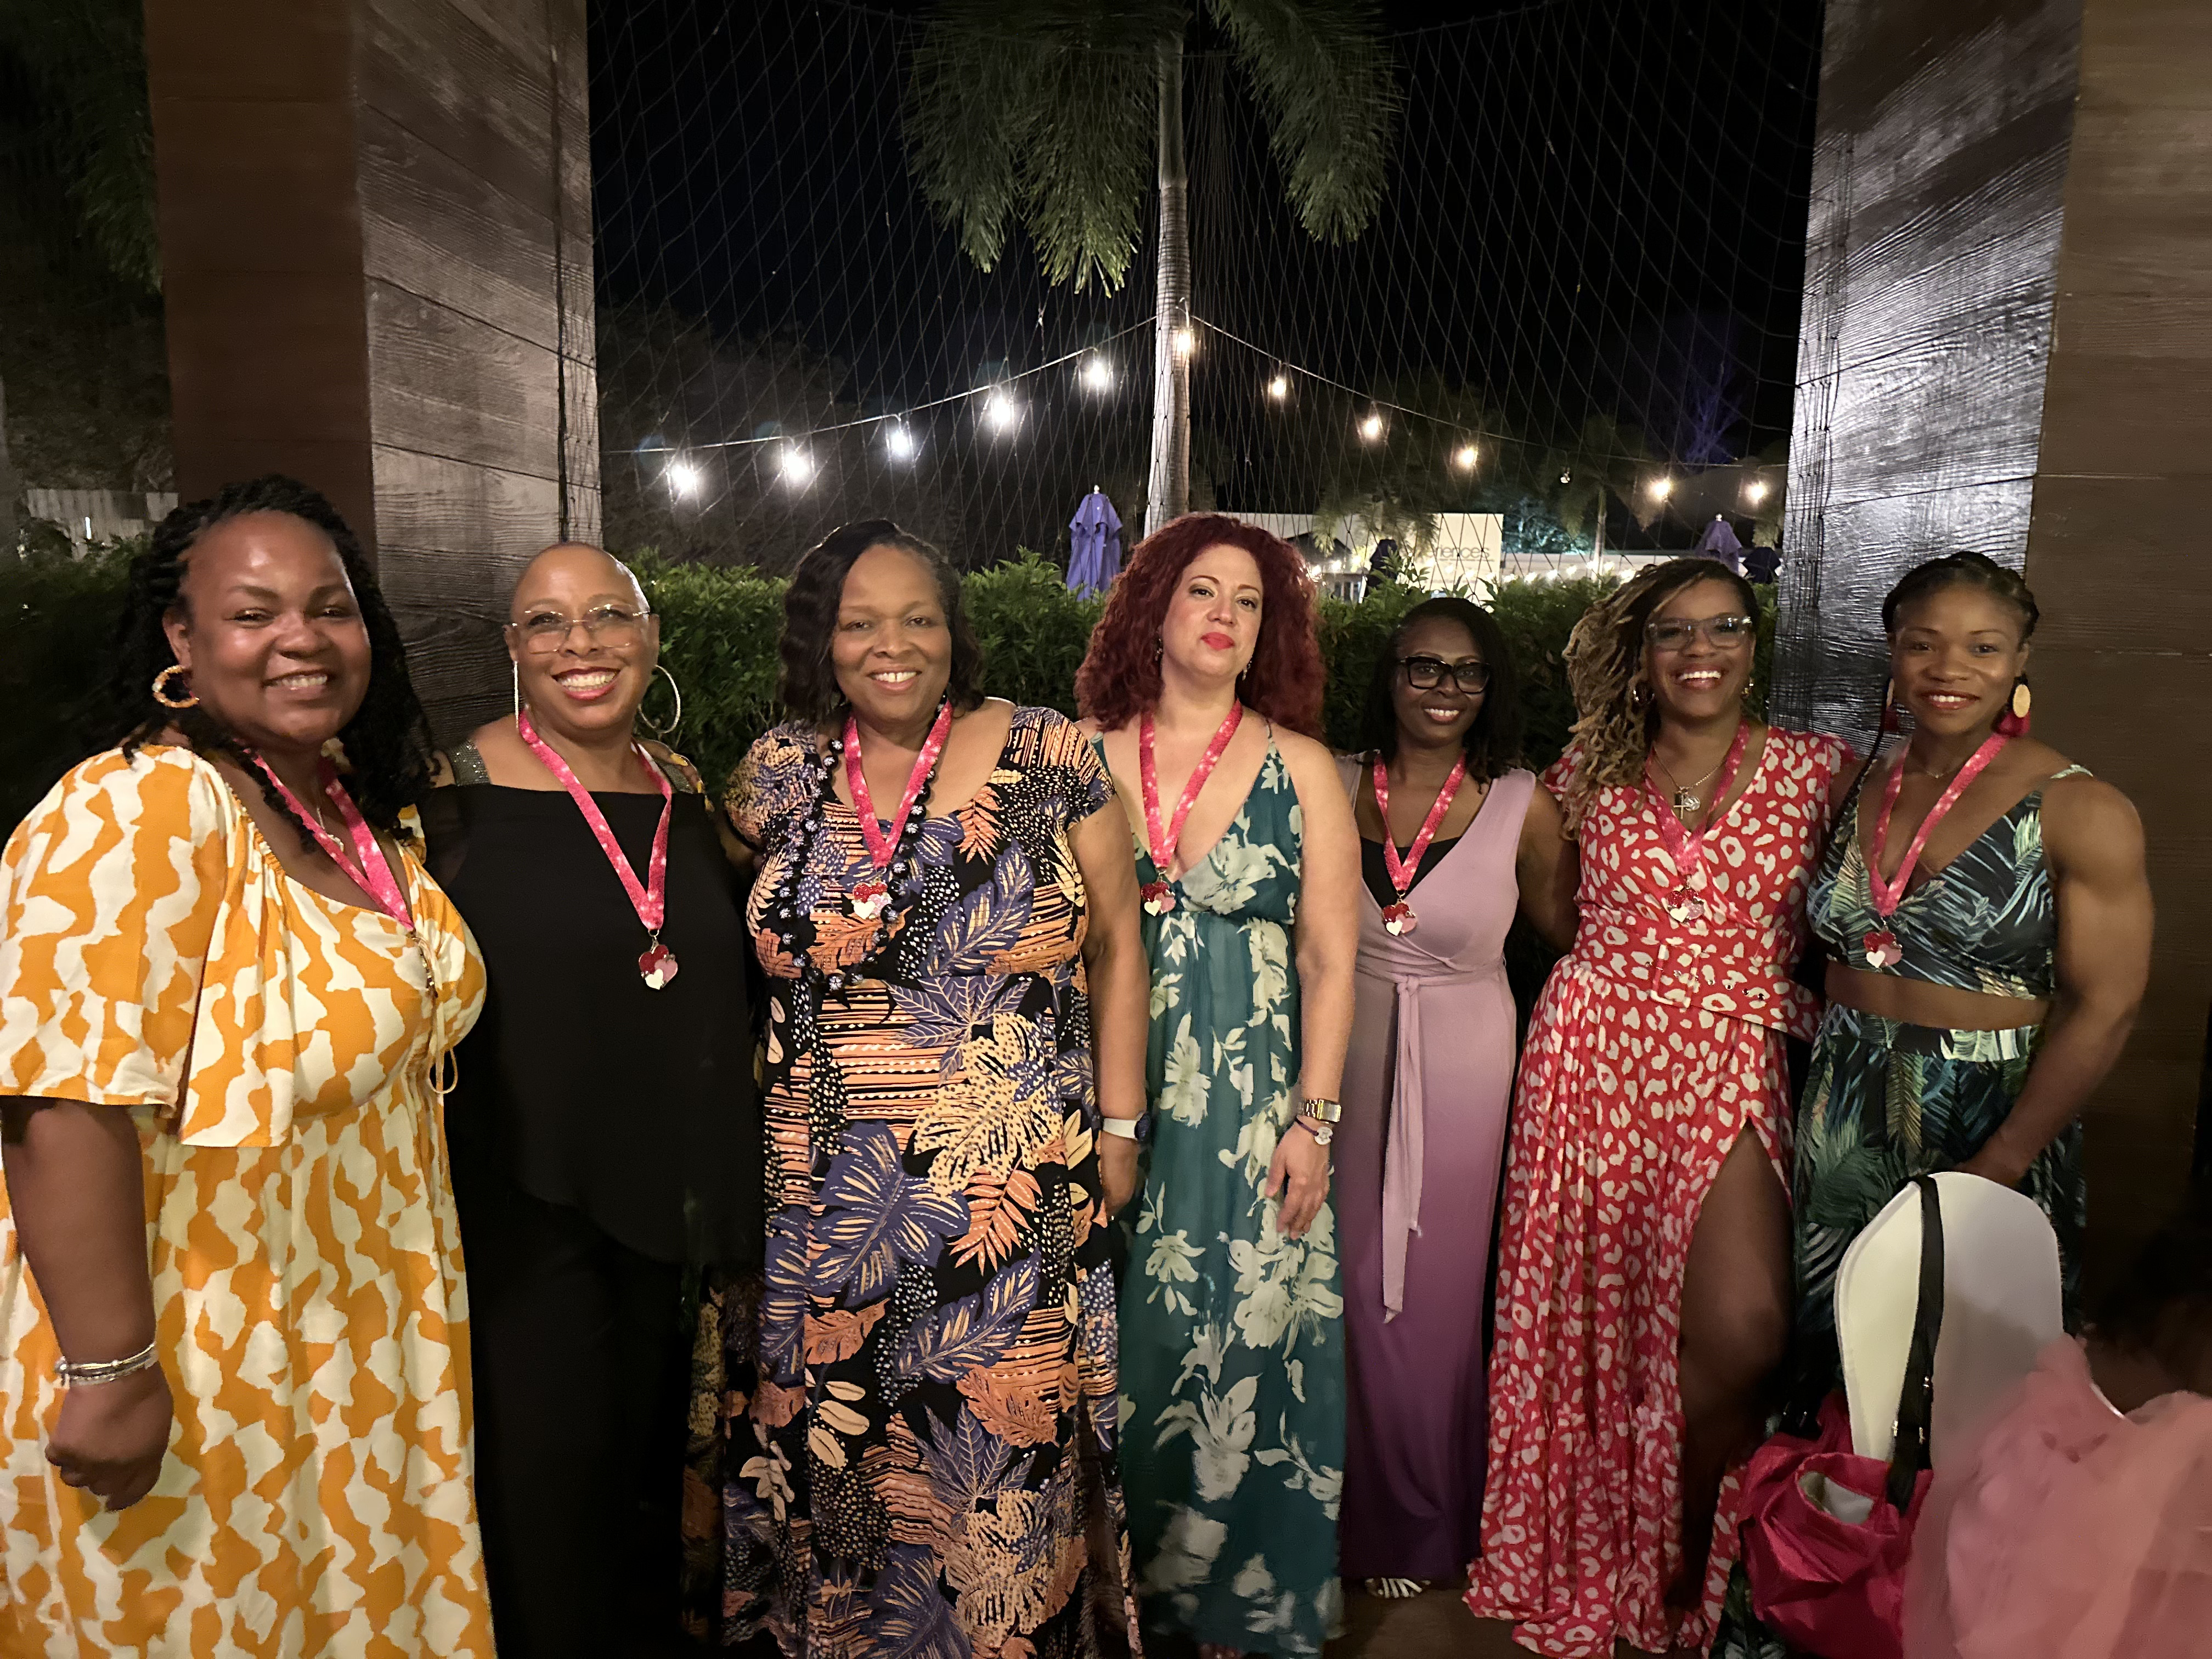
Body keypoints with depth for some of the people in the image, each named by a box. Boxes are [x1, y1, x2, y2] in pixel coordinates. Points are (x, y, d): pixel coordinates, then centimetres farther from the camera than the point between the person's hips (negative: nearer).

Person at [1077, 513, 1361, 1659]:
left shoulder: (1300, 768, 1)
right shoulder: (1085, 754, 2)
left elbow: (1329, 961, -1)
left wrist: (1313, 1121, -6)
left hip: (1249, 1110, -1)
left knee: (1239, 1346, 7)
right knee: (1109, 1346, 11)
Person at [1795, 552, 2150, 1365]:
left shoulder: (2080, 812, -11)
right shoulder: (1862, 788, 4)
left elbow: (2103, 1011, -14)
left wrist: (1997, 1168, -18)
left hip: (1992, 1121, -4)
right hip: (1847, 1120, 4)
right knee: (1838, 1360, 16)